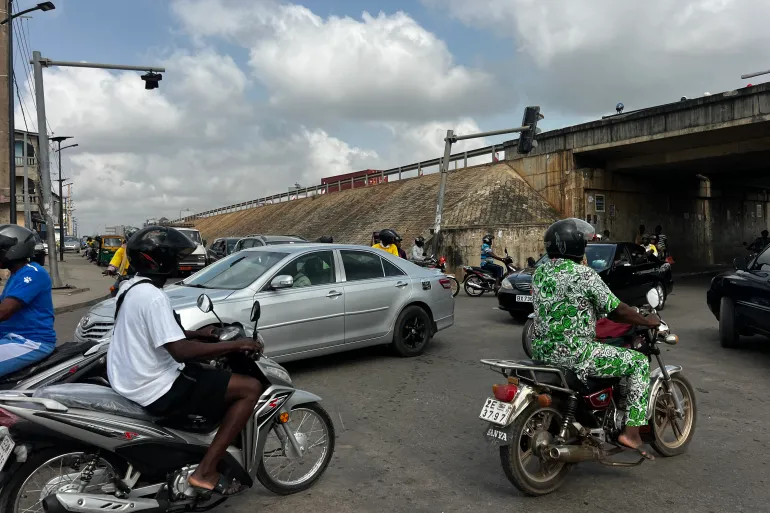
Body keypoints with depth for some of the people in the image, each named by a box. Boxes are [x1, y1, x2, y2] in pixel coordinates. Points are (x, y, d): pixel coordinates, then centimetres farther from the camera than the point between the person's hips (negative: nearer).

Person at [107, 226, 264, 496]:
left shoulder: (130, 287, 9)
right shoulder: (152, 296, -22)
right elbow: (180, 350, -28)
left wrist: (196, 333, 16)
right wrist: (235, 345, -20)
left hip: (128, 381, 11)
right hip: (156, 390, -10)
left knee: (214, 374, 30)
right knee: (251, 388, -12)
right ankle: (205, 471, -10)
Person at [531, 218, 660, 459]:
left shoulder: (540, 272, 9)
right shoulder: (583, 274, -14)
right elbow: (616, 310, -9)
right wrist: (648, 321, 8)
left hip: (541, 349, 8)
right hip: (572, 352, -8)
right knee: (638, 362, 6)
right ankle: (631, 432, 4)